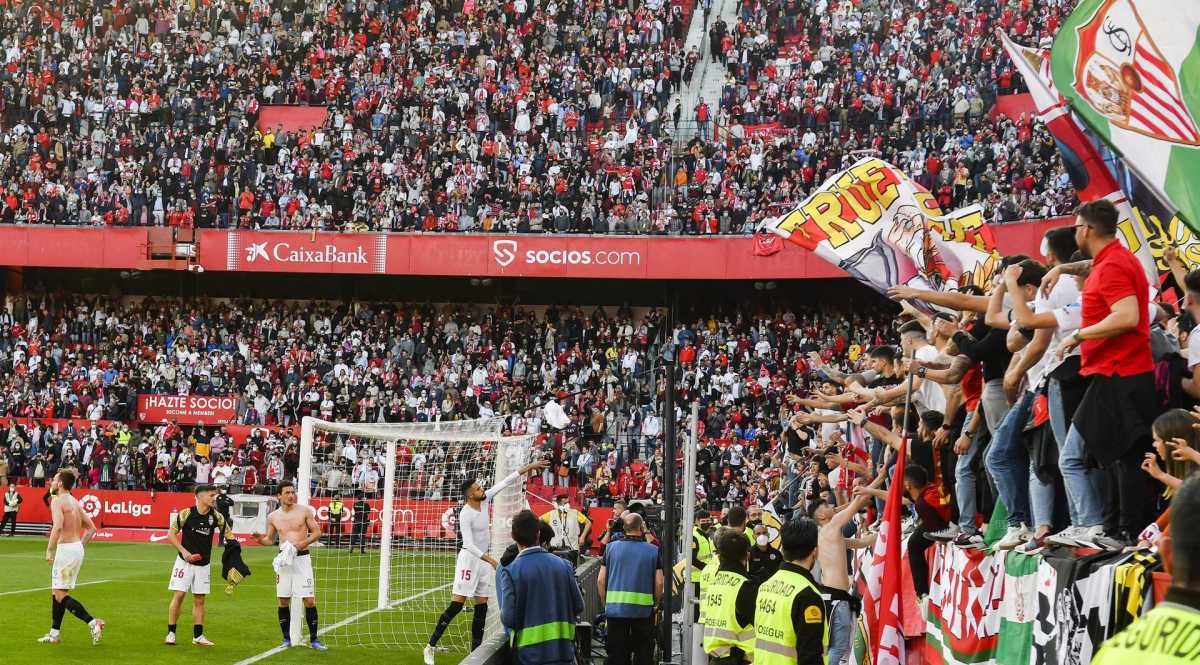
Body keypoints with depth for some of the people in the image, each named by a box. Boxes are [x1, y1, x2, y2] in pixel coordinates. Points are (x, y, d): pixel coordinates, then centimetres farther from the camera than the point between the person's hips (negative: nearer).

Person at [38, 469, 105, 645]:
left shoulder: (58, 501, -11)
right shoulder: (74, 502, 16)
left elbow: (58, 526, -28)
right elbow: (91, 528, 19)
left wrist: (49, 550, -21)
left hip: (66, 549, -9)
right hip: (77, 548, 9)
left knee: (61, 595, -6)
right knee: (57, 591, 17)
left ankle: (93, 622, -16)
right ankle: (54, 633, 21)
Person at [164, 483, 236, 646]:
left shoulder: (216, 516, -3)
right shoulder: (186, 513, -12)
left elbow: (228, 534, 8)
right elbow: (171, 535, -6)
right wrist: (183, 551, -17)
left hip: (203, 564, 3)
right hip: (185, 561, -3)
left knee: (199, 600, 7)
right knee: (178, 595, -6)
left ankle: (198, 636, 13)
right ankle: (170, 634, 2)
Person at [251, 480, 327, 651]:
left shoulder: (304, 511, 0)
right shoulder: (273, 517, 6)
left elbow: (317, 532, 3)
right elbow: (270, 539, 16)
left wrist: (304, 542, -13)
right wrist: (260, 539, -5)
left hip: (302, 558, -2)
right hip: (284, 559, 2)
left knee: (309, 600, -5)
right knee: (283, 600, 3)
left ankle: (314, 639, 3)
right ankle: (286, 638, 15)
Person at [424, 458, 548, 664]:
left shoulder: (485, 500, 1)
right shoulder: (465, 514, -19)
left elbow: (506, 482, 6)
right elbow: (469, 544, -23)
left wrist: (529, 467, 4)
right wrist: (490, 559, -26)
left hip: (485, 559, 8)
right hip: (469, 559, -8)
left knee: (481, 608, 6)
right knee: (456, 605, -11)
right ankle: (430, 647, -7)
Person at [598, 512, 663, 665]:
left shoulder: (611, 548, 1)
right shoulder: (653, 551, -2)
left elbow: (601, 580, -1)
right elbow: (659, 582, -4)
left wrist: (605, 603, 11)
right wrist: (655, 603, 12)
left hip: (615, 609, 1)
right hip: (644, 611, -1)